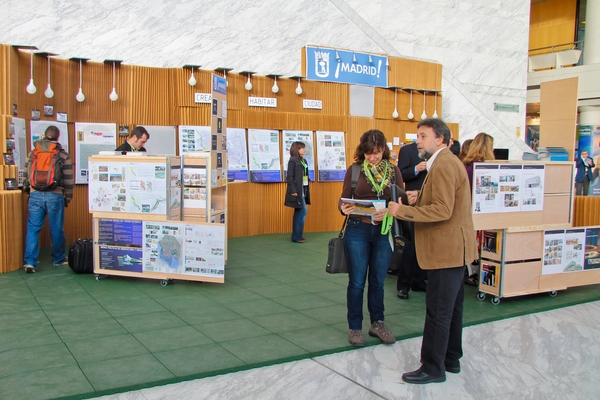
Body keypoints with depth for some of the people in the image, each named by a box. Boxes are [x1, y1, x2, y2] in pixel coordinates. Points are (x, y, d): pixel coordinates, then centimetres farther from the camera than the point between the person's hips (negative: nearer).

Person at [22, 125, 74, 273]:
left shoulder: (32, 154, 8)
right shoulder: (63, 155, 0)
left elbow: (25, 176, 12)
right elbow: (68, 180, -1)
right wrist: (67, 198, 9)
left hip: (35, 195, 2)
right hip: (55, 196, -2)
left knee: (33, 229, 5)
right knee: (56, 229, 9)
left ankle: (30, 261, 0)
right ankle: (58, 259, 22)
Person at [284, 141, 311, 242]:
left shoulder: (303, 161, 14)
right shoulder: (293, 160, -10)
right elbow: (290, 177, -14)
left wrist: (307, 189, 12)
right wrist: (293, 190, -19)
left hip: (303, 190, 8)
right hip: (297, 190, -8)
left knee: (299, 212, 11)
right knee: (303, 211, -9)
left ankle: (296, 236, 17)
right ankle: (297, 236, -1)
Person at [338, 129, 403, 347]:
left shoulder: (393, 171, 2)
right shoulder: (354, 170, -1)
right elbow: (343, 200, -1)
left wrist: (388, 211, -22)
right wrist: (344, 208, -23)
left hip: (384, 231, 1)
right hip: (357, 231, -1)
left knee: (378, 281, 13)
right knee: (357, 282, 6)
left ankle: (377, 323, 30)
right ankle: (355, 327, 20)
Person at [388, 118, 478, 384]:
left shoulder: (443, 166, -18)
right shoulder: (446, 162, 16)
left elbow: (442, 210, -26)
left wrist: (402, 211, -22)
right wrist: (420, 198, 6)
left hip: (447, 249, -11)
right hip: (452, 248, 11)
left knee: (438, 311, -4)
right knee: (450, 307, 18)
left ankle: (432, 368, 5)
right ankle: (451, 359, 29)